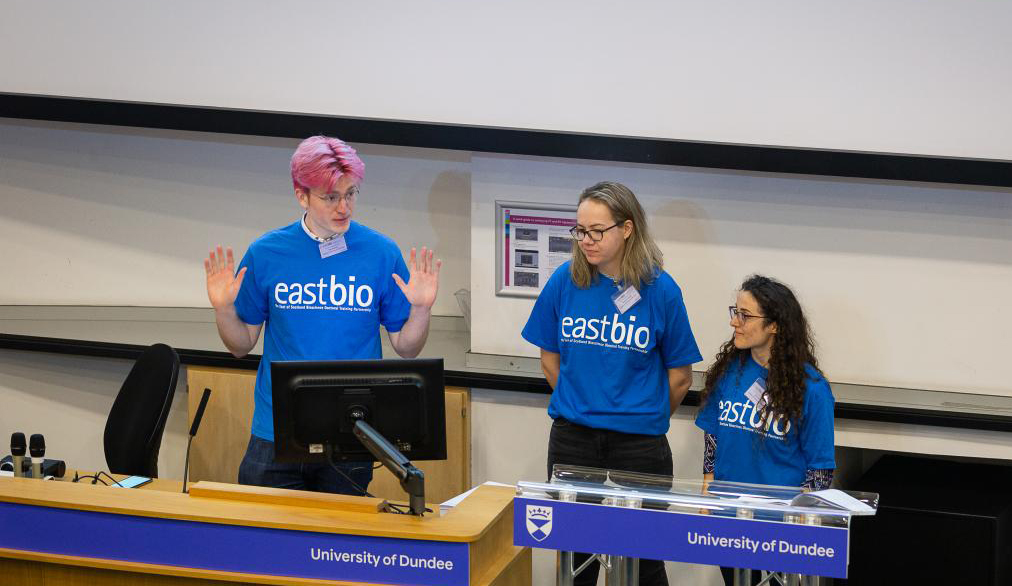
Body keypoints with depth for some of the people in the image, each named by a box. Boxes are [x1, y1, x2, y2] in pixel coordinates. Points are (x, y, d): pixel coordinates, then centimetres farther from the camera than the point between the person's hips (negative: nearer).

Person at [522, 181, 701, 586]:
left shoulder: (660, 290, -7)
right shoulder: (565, 281, -2)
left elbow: (679, 376, 2)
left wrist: (646, 419, 9)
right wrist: (579, 405, 11)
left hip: (639, 445, -2)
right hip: (572, 440, 2)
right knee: (574, 554, 8)